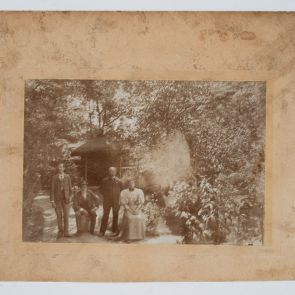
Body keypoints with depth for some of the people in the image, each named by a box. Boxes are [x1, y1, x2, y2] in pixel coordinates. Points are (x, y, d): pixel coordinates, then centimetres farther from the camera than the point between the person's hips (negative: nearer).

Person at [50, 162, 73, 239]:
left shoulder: (67, 177, 4)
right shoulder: (54, 177, 0)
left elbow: (70, 188, 5)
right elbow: (52, 189, -3)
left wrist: (70, 196, -8)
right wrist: (52, 201, -8)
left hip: (65, 198, 1)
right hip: (57, 198, 0)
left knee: (66, 215, -2)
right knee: (59, 215, 2)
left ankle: (66, 232, 3)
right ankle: (60, 232, 12)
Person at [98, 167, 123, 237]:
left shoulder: (119, 181, -4)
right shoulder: (104, 180, -3)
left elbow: (121, 191, 4)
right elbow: (101, 190, 7)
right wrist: (105, 195, -3)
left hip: (116, 201, 0)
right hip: (107, 201, 0)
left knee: (115, 216, 10)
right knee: (105, 216, 3)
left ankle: (115, 231, 22)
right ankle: (102, 231, 10)